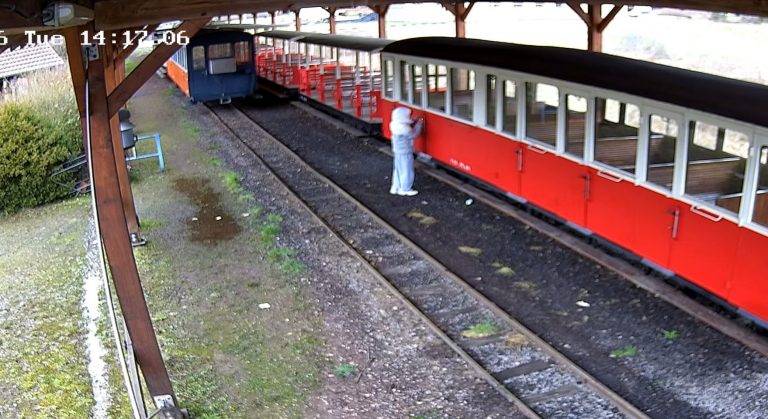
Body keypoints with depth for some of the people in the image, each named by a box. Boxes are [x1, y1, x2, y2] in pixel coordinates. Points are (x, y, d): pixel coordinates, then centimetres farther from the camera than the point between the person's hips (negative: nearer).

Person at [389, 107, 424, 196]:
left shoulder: (397, 125, 3)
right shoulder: (403, 128, -26)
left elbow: (408, 130, 14)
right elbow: (413, 134, -22)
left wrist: (415, 123, 3)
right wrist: (419, 125, -12)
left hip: (398, 151, 10)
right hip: (405, 153, -10)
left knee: (398, 170, 18)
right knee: (406, 171, 3)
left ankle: (396, 187, 27)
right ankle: (405, 189, 13)